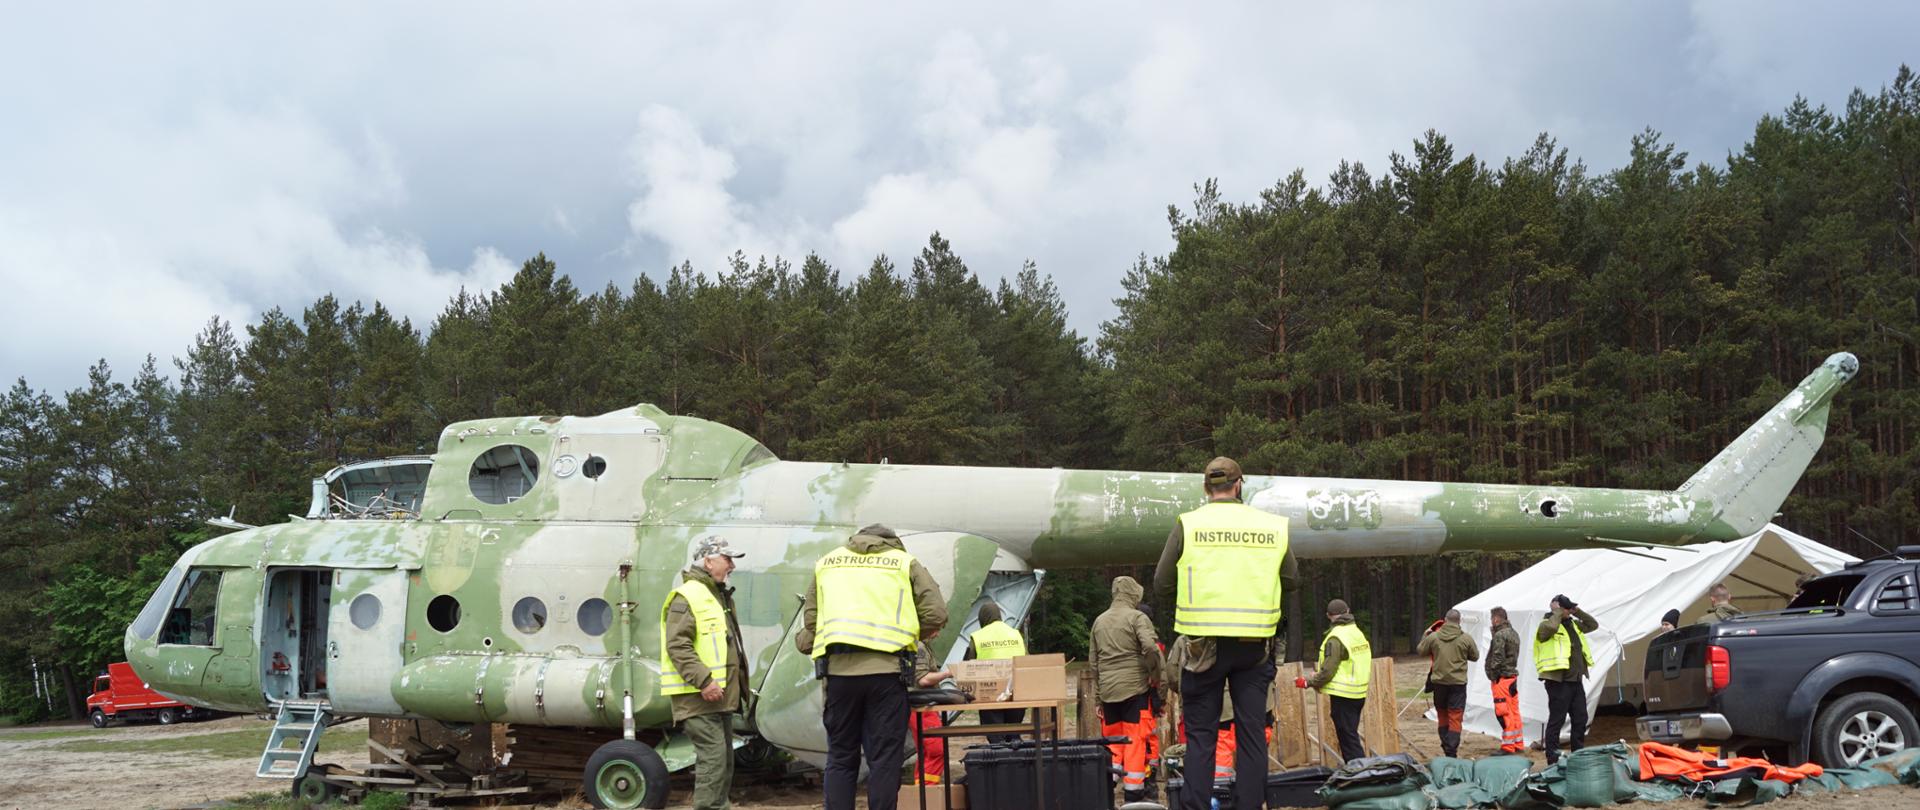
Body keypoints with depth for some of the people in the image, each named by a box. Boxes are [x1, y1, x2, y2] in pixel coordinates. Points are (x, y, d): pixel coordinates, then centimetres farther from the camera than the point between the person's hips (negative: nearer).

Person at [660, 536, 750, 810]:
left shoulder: (720, 597, 21)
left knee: (724, 760, 12)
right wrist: (703, 681, -26)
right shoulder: (686, 597, -11)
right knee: (713, 756, -15)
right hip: (698, 696, -10)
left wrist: (737, 684, 24)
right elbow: (677, 646, -20)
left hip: (719, 696, 10)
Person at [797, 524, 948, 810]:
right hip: (886, 668, -2)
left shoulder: (826, 563, 19)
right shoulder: (904, 562, 13)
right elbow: (936, 614, 4)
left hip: (838, 669, 2)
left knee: (841, 757, 9)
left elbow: (810, 620, 12)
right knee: (885, 759, 2)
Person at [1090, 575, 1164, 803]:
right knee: (1135, 740, 0)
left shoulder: (1099, 621, 12)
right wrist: (1155, 674, -3)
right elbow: (1151, 647, -19)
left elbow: (1092, 660, 15)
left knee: (1112, 739, 14)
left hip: (1107, 690, 5)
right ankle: (1133, 791, 0)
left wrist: (1098, 692, 20)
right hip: (1135, 688, -5)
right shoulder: (1138, 618, -5)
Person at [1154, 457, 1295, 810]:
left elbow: (1162, 586, 0)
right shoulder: (1272, 526, 2)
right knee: (1251, 732, 8)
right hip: (1255, 644, 2)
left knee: (1200, 732, 6)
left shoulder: (1188, 525, -4)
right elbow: (1289, 580, 13)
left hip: (1206, 642, -1)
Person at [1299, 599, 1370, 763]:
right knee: (1351, 736, 17)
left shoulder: (1335, 638, -17)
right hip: (1359, 694, 8)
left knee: (1348, 738, -4)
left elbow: (1327, 671, -19)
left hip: (1343, 695, -8)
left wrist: (1308, 682, -4)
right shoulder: (1358, 633, 9)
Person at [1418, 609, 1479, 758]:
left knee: (1442, 715, 17)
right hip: (1458, 683, -2)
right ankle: (1452, 750, -7)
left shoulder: (1433, 637, -5)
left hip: (1439, 682, 2)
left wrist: (1425, 636, 25)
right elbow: (1475, 656, 5)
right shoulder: (1466, 638, -8)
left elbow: (1421, 651, 9)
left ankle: (1446, 747, 24)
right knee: (1455, 717, -1)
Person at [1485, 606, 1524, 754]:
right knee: (1514, 711, 14)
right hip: (1513, 675, 10)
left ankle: (1507, 747, -4)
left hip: (1502, 677, -10)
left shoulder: (1500, 635, -16)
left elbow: (1497, 658, -17)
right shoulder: (1514, 634, 15)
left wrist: (1493, 676, -10)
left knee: (1504, 713, -6)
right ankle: (1519, 745, 19)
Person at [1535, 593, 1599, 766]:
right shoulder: (1546, 624, -8)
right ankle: (1553, 759, -1)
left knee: (1580, 719, 13)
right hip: (1558, 680, -8)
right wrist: (1556, 612, -14)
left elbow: (1593, 625, 24)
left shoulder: (1573, 624, 18)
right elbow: (1551, 627, -30)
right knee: (1556, 720, -5)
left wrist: (1578, 611, 12)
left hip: (1576, 680, 8)